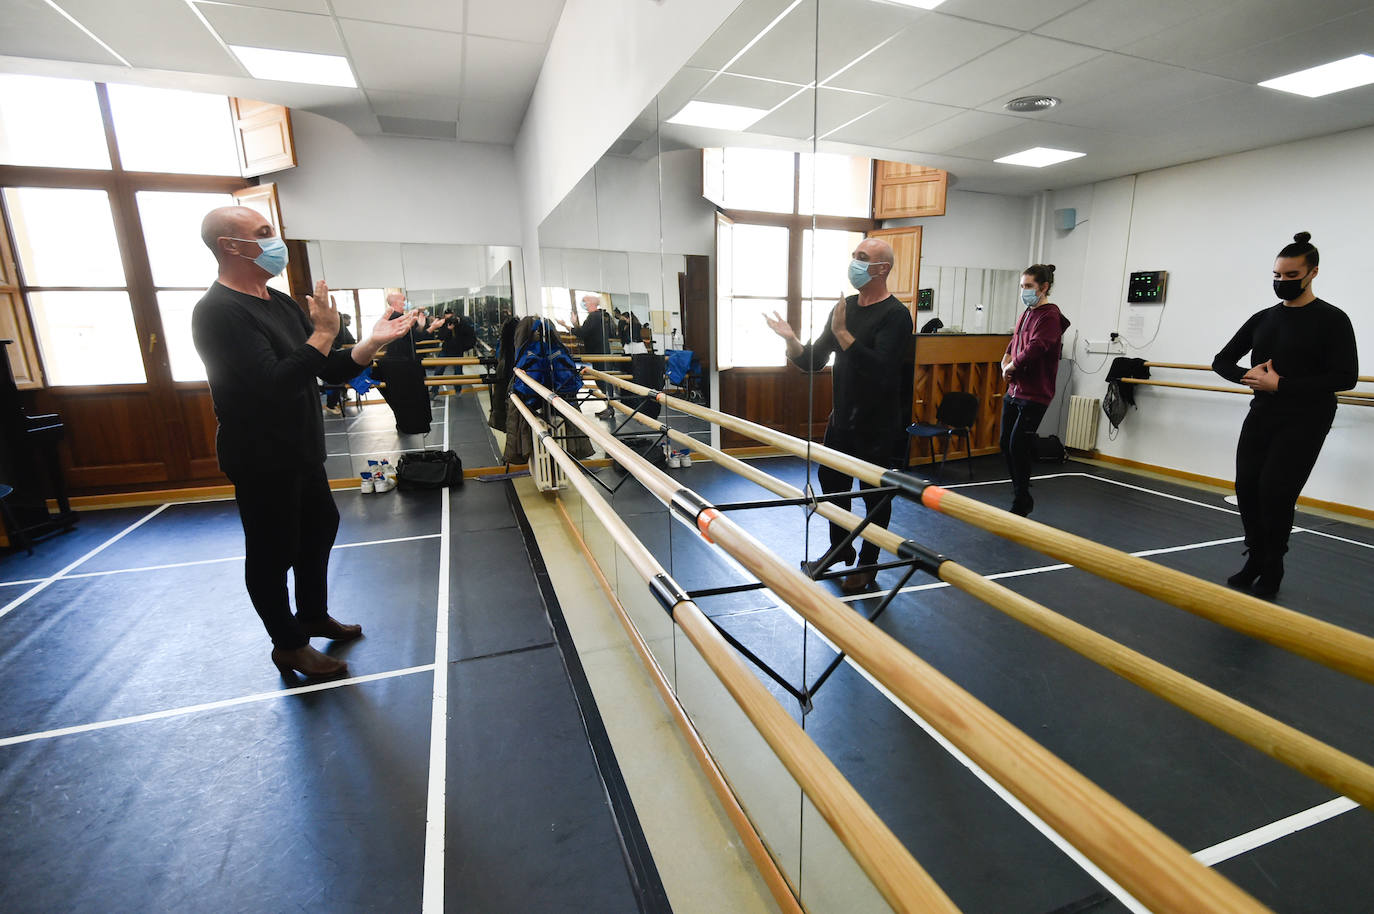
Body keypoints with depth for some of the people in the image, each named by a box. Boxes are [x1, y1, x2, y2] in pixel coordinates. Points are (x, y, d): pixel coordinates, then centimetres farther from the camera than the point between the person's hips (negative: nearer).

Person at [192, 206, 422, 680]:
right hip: (262, 460, -9)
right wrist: (324, 333, -25)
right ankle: (289, 644, 24)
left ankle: (314, 615, 40)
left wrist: (373, 342, -8)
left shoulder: (282, 303, 9)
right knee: (273, 551, 6)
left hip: (301, 453, 9)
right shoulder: (219, 312, -19)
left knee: (320, 529, 20)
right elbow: (274, 383, -31)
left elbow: (333, 371, 8)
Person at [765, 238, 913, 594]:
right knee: (832, 484, 18)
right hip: (841, 419, 8)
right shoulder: (844, 307, 7)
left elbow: (879, 368, -29)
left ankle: (867, 565, 26)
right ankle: (840, 552, 38)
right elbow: (813, 361, 7)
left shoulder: (895, 314, -15)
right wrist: (790, 339, -10)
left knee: (875, 495, 7)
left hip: (877, 425, -7)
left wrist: (842, 333, -29)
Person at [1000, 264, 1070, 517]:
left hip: (1034, 395, -9)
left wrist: (1012, 366, -10)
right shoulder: (1025, 314, 15)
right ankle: (1022, 498, 25)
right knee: (1006, 444, 10)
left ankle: (1021, 504, 8)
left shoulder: (1050, 316, -11)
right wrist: (1006, 363, 1)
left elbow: (1035, 348, -24)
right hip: (1014, 391, 9)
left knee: (1018, 447, -8)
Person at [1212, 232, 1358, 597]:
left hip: (1304, 422, -5)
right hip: (1261, 415, 5)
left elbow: (1344, 377, -13)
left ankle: (1271, 571, 9)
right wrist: (1246, 375, -10)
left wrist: (1281, 384, -20)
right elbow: (1221, 361, 11)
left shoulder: (1331, 320, -6)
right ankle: (1255, 561, 20)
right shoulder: (1262, 319, 10)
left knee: (1275, 493, -9)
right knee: (1247, 488, 1)